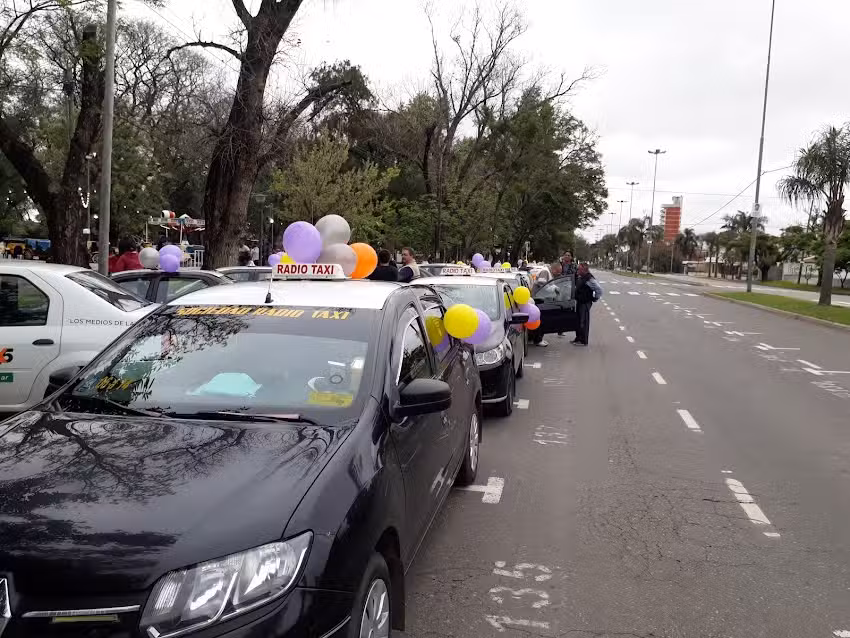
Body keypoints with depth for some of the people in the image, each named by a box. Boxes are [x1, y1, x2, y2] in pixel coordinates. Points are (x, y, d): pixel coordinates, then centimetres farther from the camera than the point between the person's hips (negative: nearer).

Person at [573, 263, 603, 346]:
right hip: (579, 302, 10)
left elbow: (599, 289, -21)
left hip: (585, 303, -10)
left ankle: (583, 341, 3)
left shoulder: (589, 279, -19)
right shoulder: (580, 277, 8)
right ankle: (578, 338, 29)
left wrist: (595, 298, -12)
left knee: (583, 322, -4)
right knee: (578, 321, 17)